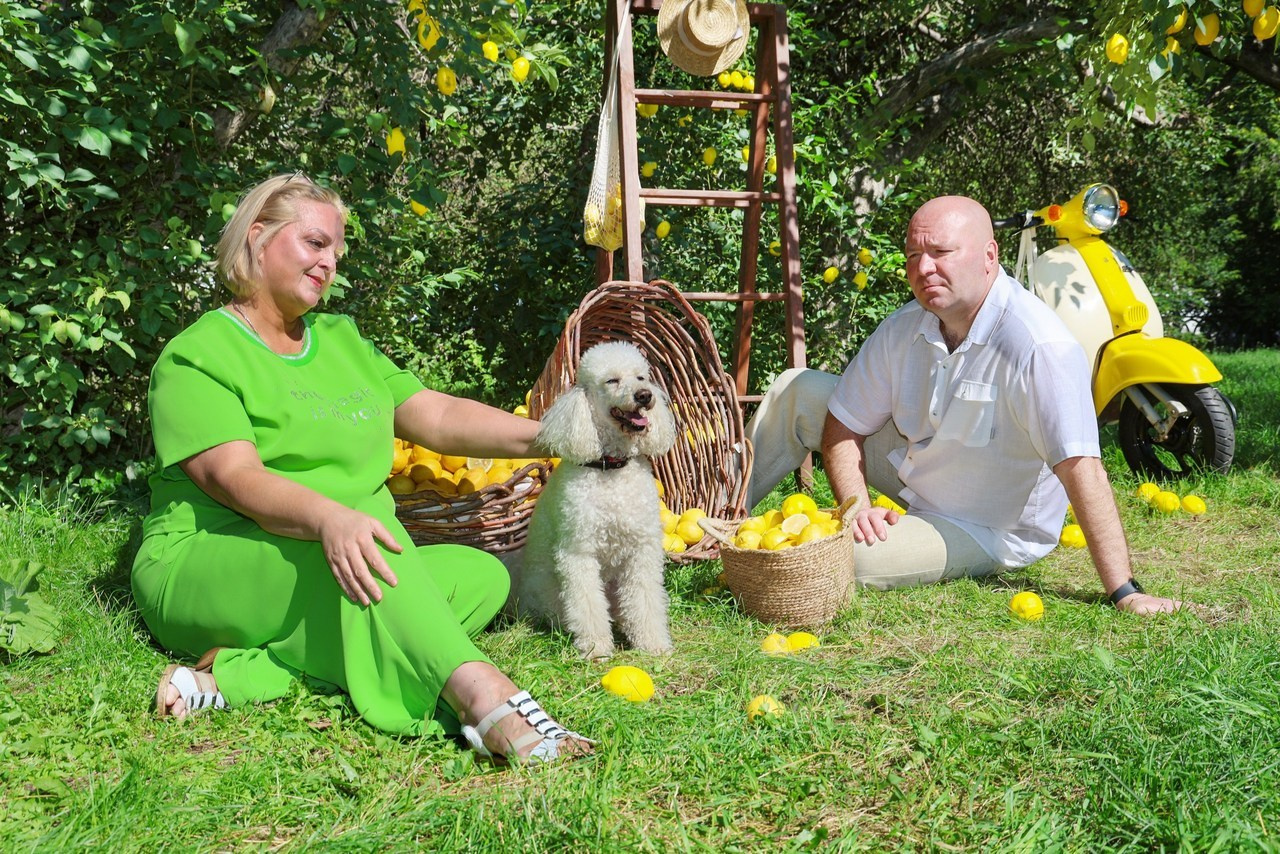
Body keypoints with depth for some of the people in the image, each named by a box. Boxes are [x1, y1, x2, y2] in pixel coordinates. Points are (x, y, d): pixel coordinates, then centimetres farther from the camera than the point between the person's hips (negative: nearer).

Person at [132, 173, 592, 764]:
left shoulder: (341, 340, 18)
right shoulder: (197, 355, -4)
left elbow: (437, 416, 8)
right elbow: (237, 478, -21)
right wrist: (330, 518, -41)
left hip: (329, 585, 7)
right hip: (203, 573, -7)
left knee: (482, 576, -17)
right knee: (365, 520, -33)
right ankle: (480, 694, -49)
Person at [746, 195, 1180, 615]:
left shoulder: (1038, 346, -32)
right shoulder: (904, 328, -11)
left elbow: (1081, 468, -36)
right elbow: (843, 426, -4)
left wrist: (1124, 594, -36)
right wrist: (856, 507, -21)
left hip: (988, 533, -6)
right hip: (911, 468, 7)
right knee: (798, 391, 1)